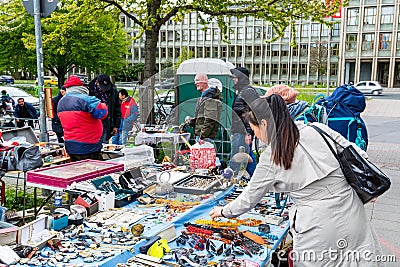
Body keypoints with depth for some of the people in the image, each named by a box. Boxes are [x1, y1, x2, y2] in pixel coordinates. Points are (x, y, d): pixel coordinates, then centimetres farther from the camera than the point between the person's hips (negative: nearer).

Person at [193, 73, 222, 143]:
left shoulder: (210, 99, -14)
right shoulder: (203, 97, 19)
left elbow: (210, 120, -22)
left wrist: (202, 136, -23)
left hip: (205, 136, -10)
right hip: (200, 134, 10)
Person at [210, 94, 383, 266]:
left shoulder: (271, 158, -11)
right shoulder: (318, 129, -2)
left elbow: (248, 199, 1)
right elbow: (359, 157, 4)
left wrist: (224, 211, 18)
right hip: (353, 213, 5)